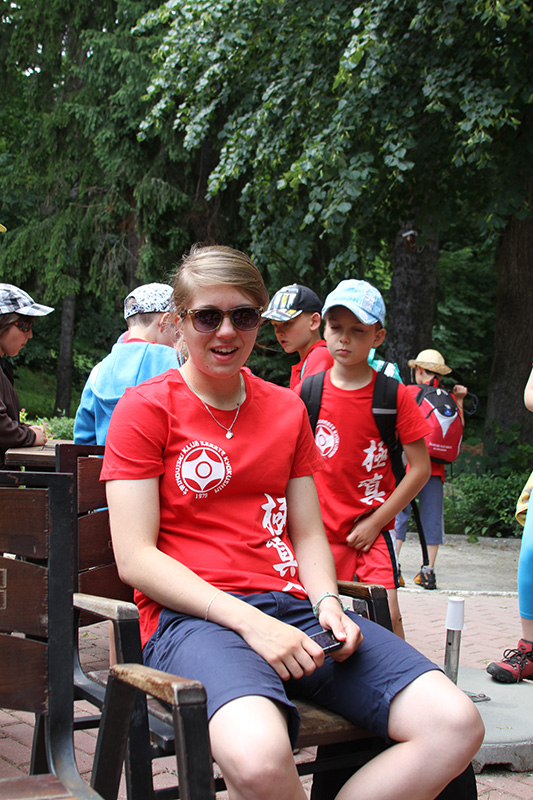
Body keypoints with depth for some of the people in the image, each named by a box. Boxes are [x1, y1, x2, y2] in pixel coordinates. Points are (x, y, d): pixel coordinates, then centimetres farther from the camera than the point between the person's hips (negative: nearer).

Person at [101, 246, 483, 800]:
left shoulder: (287, 409, 19)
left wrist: (327, 603, -3)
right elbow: (134, 558, -6)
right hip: (192, 616, -5)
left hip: (291, 605, 6)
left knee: (456, 725, -17)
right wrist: (248, 621, -16)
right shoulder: (144, 408, 2)